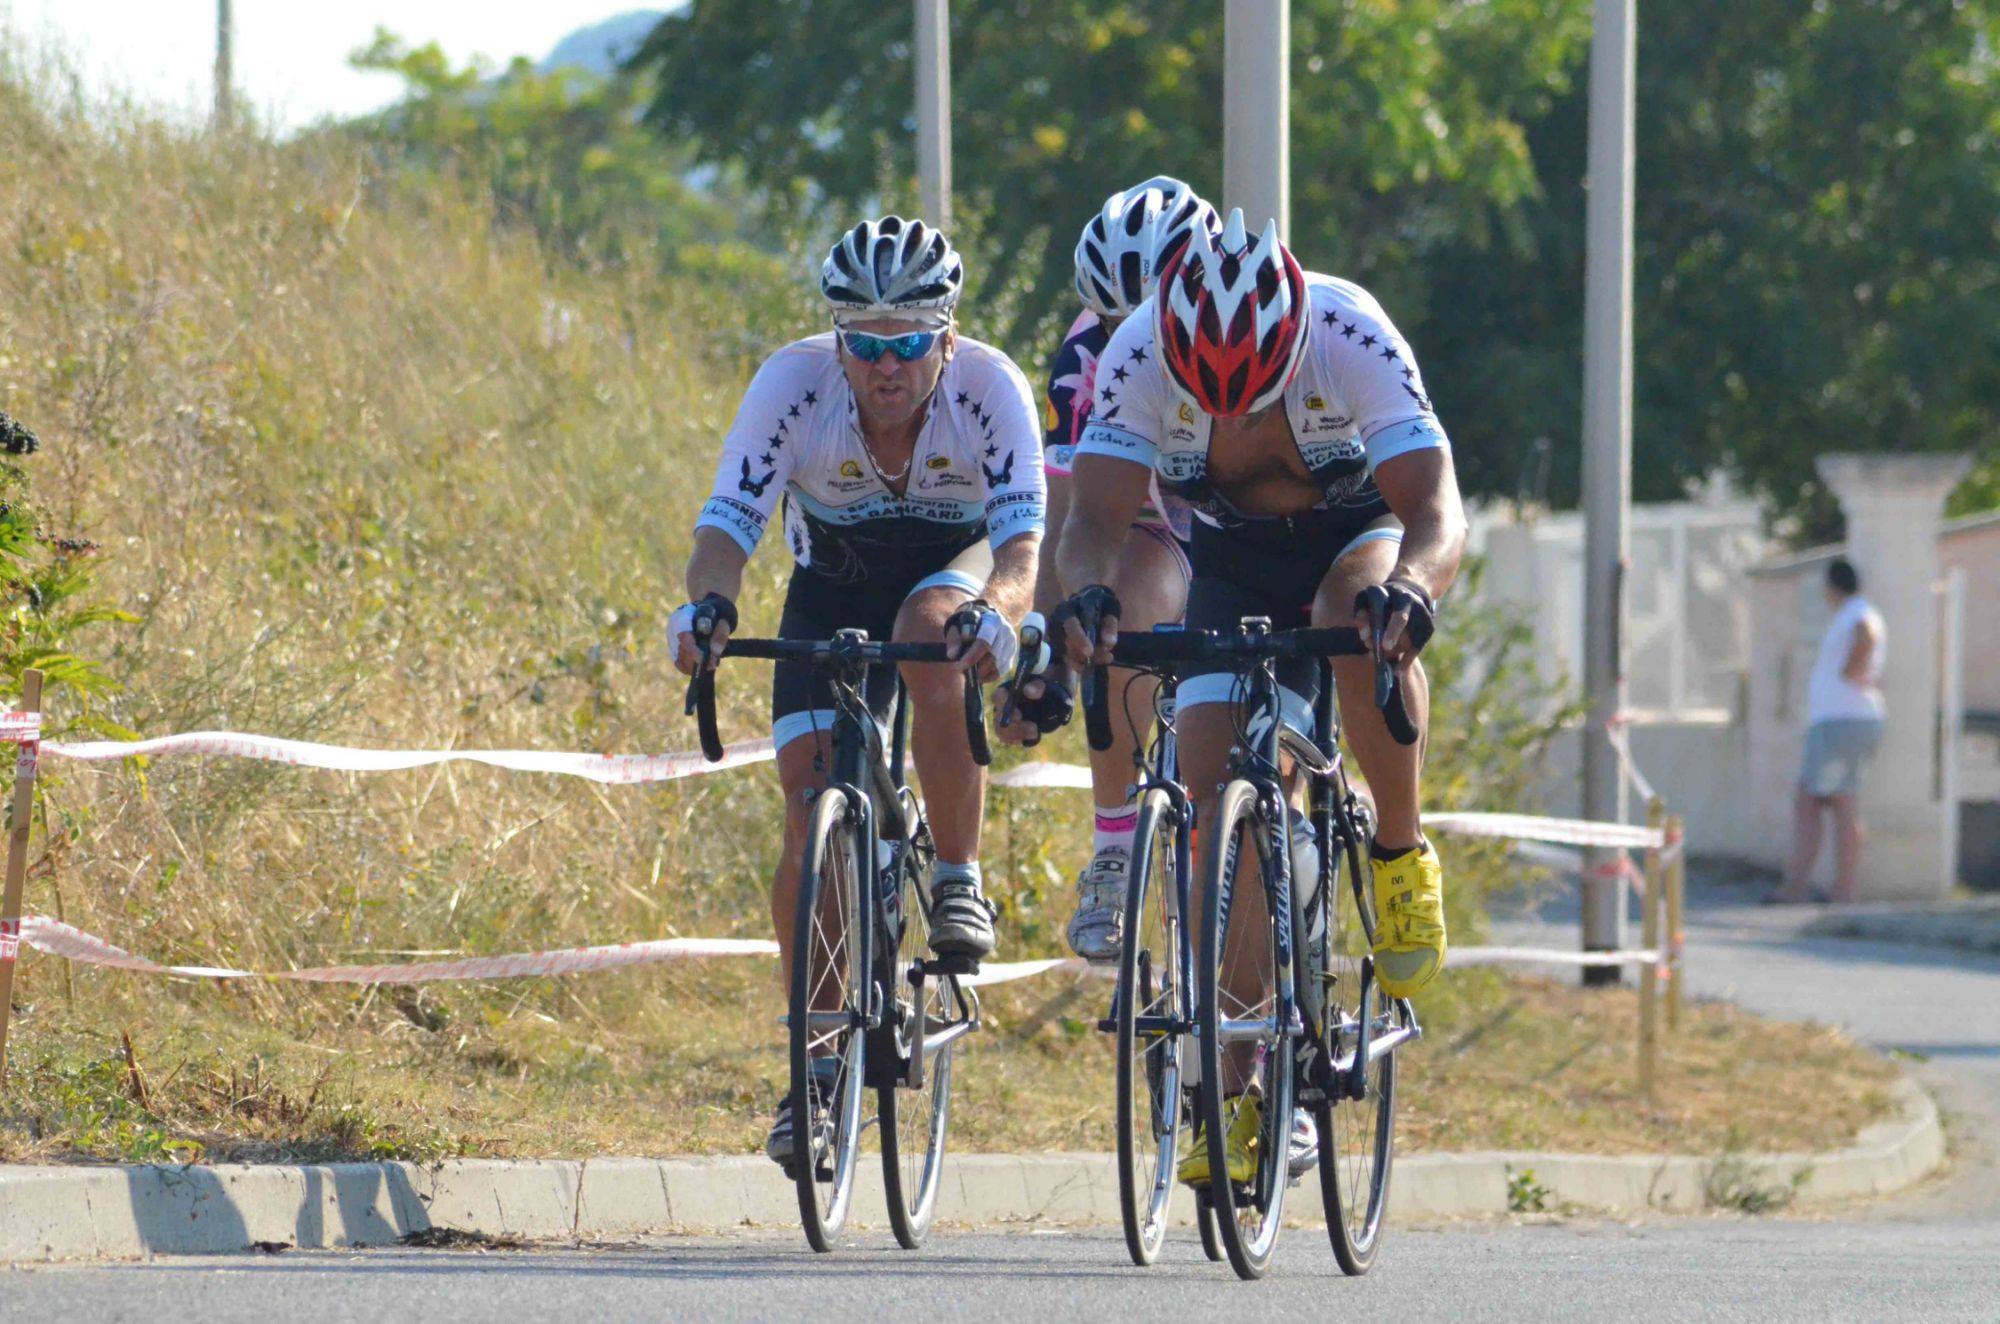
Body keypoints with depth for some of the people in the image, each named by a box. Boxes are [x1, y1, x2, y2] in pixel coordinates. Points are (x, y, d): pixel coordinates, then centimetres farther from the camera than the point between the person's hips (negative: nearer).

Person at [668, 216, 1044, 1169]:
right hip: (833, 591, 2)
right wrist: (707, 605, -55)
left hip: (953, 571, -2)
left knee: (929, 625, -38)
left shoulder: (990, 390, -29)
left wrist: (996, 612, -59)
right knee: (811, 799, -14)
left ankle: (959, 880, -20)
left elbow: (1020, 542, -37)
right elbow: (728, 523, -33)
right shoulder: (794, 385, -28)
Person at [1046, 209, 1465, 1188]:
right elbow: (1095, 515, -32)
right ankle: (1235, 1090, -6)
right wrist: (1087, 591, -55)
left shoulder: (1353, 343, -34)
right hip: (1235, 556, 2)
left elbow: (1436, 510, -40)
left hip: (1363, 530, -2)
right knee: (1215, 798, -12)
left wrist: (1408, 590, -62)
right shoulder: (1138, 358, -28)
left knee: (1360, 622, -39)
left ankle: (1403, 853, -16)